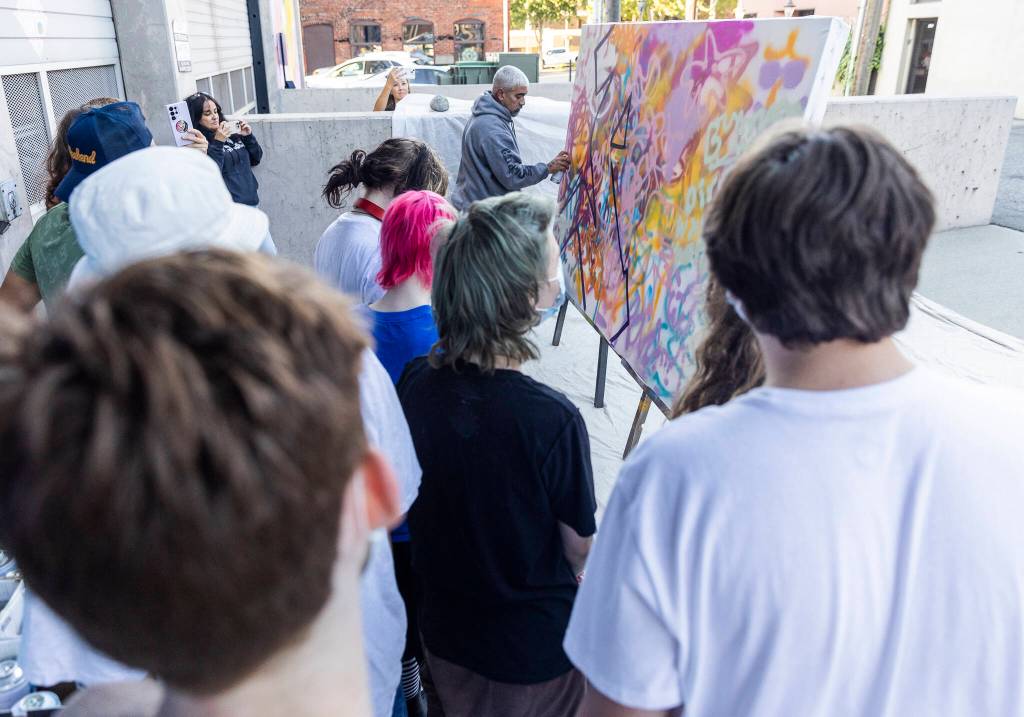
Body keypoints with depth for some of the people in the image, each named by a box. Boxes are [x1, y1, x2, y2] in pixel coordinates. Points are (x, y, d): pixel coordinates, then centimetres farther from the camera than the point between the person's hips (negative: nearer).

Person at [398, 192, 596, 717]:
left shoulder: (415, 382, -17)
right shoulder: (553, 420, -33)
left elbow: (412, 502, -1)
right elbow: (579, 547, -16)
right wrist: (576, 573, 7)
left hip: (443, 628, 4)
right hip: (534, 644, -4)